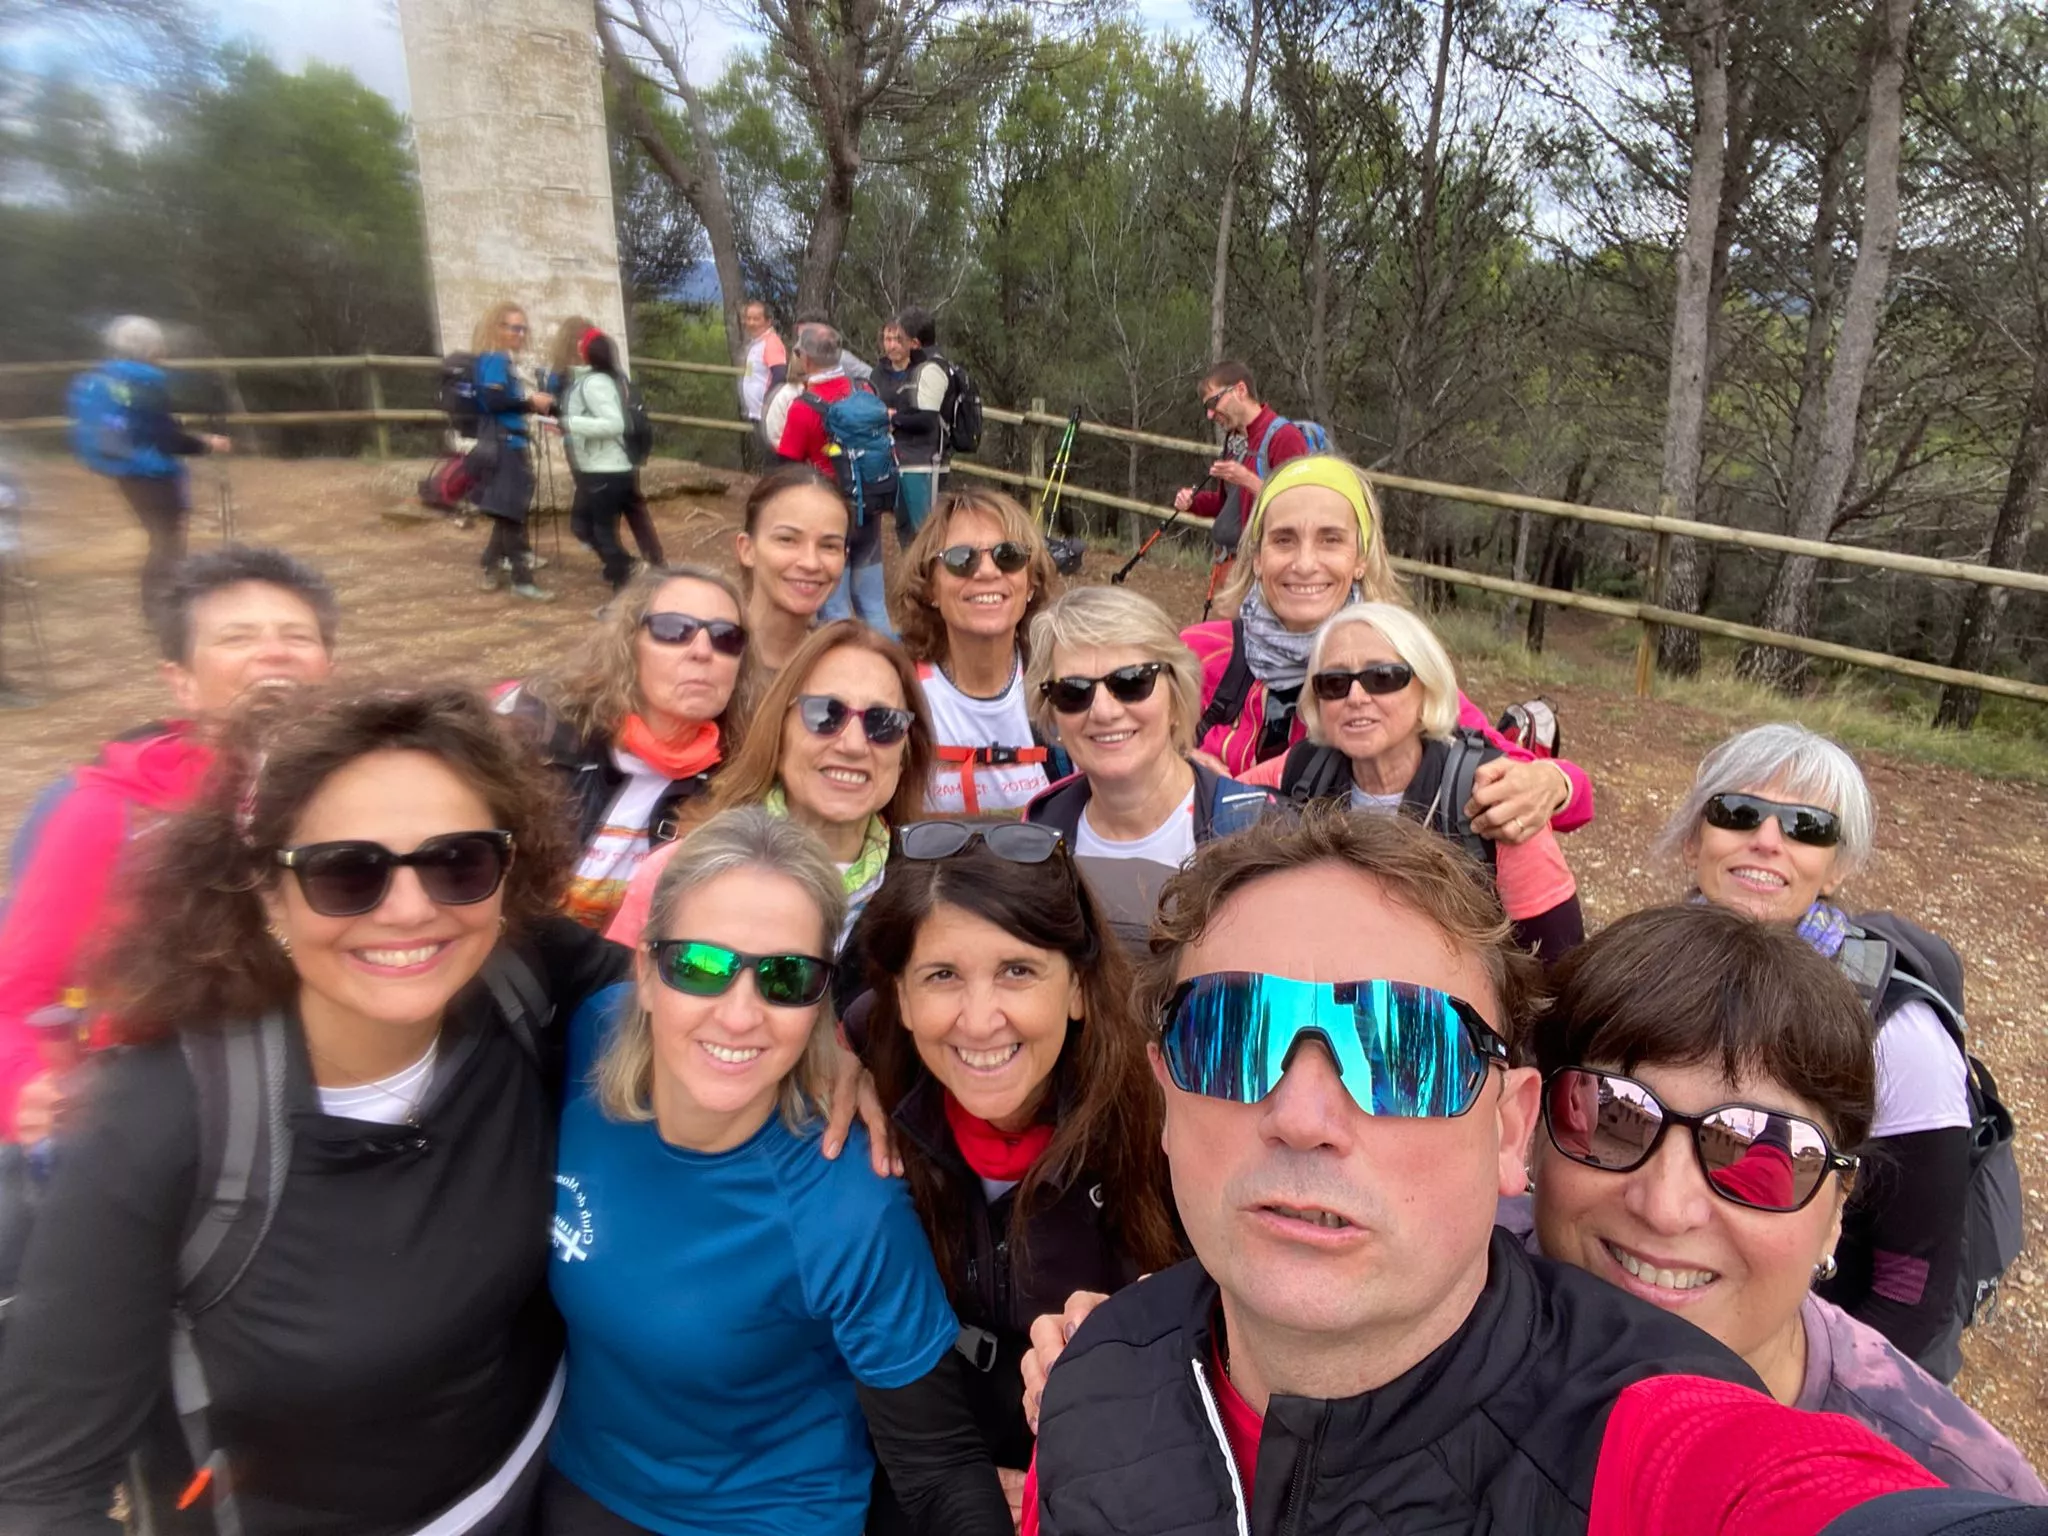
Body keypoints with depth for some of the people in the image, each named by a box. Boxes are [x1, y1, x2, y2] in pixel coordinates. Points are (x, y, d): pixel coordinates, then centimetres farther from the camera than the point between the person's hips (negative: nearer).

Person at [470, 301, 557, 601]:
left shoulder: (505, 360, 16)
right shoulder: (494, 360, -10)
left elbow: (509, 401, 13)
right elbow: (492, 400, -22)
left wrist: (535, 403, 1)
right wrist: (531, 401, -14)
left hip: (510, 443, 10)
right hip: (503, 444, -10)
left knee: (509, 512, 17)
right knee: (512, 513, -5)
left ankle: (492, 570, 26)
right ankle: (522, 580, -2)